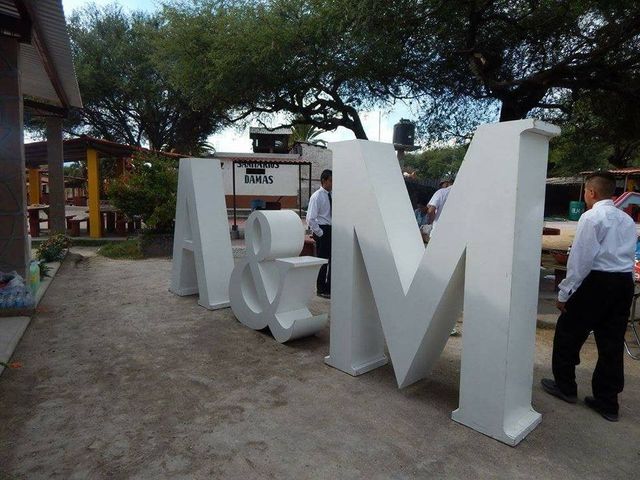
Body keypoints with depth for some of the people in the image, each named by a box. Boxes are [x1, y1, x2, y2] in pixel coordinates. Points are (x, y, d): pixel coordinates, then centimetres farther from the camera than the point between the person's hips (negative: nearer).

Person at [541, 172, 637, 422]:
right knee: (612, 342, 12)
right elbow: (629, 255, 15)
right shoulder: (627, 220, 13)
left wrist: (564, 292, -10)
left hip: (597, 282, -7)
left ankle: (565, 385, 23)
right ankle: (607, 402, 20)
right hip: (624, 283, 8)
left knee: (568, 333, 9)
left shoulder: (591, 217, -11)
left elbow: (581, 258, -15)